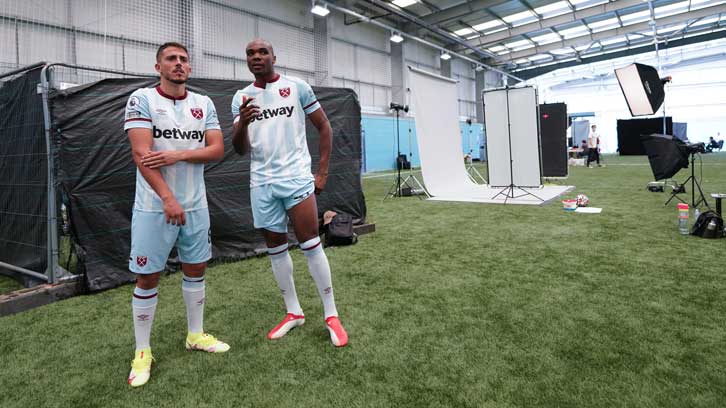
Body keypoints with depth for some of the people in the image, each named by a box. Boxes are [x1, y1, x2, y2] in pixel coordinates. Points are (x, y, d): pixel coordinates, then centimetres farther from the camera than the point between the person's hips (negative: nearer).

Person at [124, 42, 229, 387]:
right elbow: (141, 155, -14)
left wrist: (178, 154, -16)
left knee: (195, 270, 13)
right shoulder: (141, 99, -4)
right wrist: (168, 198, -21)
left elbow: (217, 149, 0)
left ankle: (195, 335, 30)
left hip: (196, 205, 4)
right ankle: (142, 351, 19)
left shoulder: (204, 103, 8)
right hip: (153, 206, -4)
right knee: (147, 278, 3)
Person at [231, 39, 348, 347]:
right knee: (275, 249, 9)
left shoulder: (297, 87, 1)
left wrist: (322, 172, -1)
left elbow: (324, 127, 5)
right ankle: (293, 312, 24)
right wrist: (243, 122, -17)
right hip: (261, 183, 4)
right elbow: (240, 150, 5)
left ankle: (331, 315, 7)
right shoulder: (241, 98, 9)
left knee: (310, 245, -5)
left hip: (296, 177, -4)